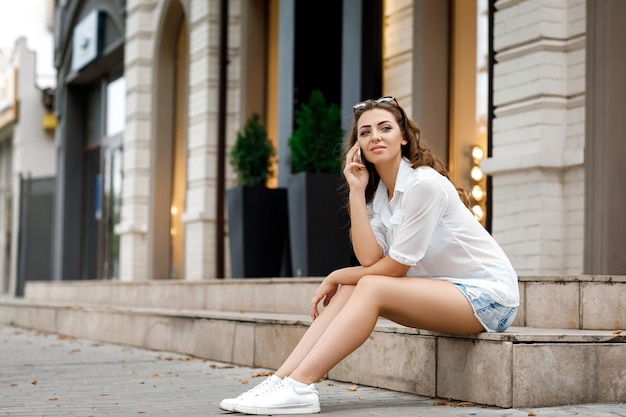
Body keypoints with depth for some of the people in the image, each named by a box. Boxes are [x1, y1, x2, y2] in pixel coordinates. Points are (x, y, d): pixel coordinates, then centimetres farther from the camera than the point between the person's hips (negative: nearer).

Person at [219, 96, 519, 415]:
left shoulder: (424, 183, -19)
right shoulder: (378, 193, 6)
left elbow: (395, 266, -16)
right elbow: (370, 259, -9)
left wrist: (336, 277, -4)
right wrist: (356, 191, -10)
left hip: (489, 293, -8)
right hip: (446, 290, 8)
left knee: (370, 287, -24)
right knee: (350, 289, -9)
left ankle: (299, 387, -30)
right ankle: (282, 379, -15)